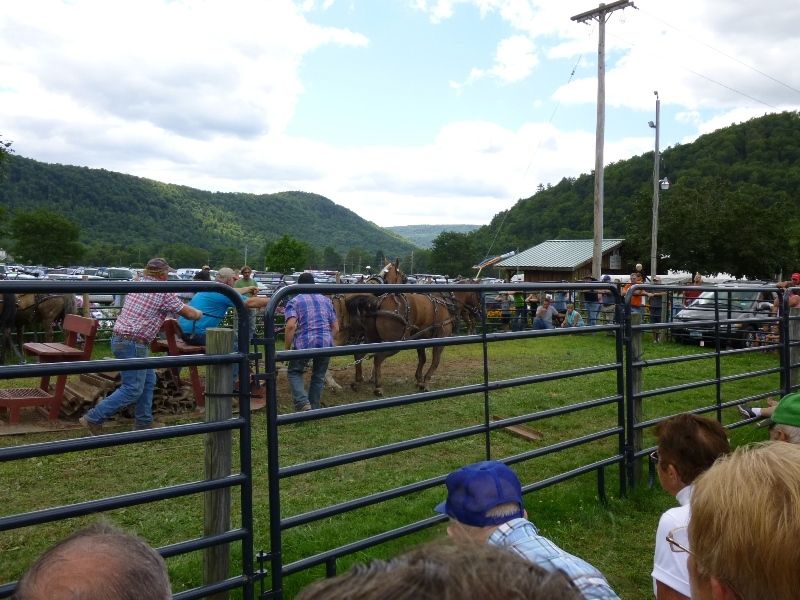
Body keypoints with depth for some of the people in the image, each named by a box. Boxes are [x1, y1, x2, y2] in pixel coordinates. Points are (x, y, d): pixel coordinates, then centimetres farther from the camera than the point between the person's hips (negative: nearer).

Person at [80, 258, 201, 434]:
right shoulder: (163, 292, -12)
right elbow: (188, 313, -6)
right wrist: (199, 314, 16)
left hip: (120, 338, 9)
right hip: (133, 343, -9)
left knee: (148, 380, 16)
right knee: (132, 389, -4)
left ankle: (143, 423, 22)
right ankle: (93, 418, -2)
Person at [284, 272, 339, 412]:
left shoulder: (294, 302, 4)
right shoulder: (326, 300, 17)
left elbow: (290, 326, -13)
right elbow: (335, 327, 15)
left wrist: (287, 348, -5)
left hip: (304, 343, -3)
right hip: (326, 343, 3)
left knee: (294, 373, 16)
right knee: (319, 376, 19)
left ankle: (303, 403, -3)